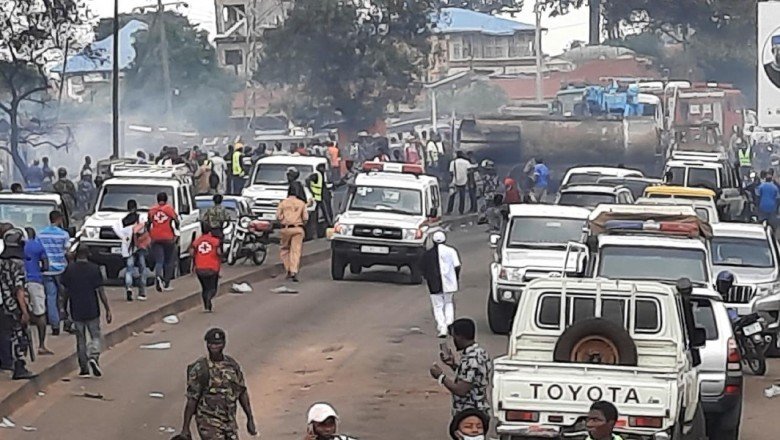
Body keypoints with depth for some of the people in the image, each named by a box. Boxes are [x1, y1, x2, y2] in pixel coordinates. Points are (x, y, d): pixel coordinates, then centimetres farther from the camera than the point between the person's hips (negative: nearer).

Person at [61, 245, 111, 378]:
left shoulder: (69, 270, -1)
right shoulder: (94, 269, -6)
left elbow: (66, 292, 4)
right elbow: (100, 291, -6)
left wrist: (64, 308, 18)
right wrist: (107, 309, -1)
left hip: (76, 311, 2)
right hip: (92, 311, -2)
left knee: (80, 340, 12)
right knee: (96, 337, 8)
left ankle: (84, 368, 12)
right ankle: (93, 357, -18)